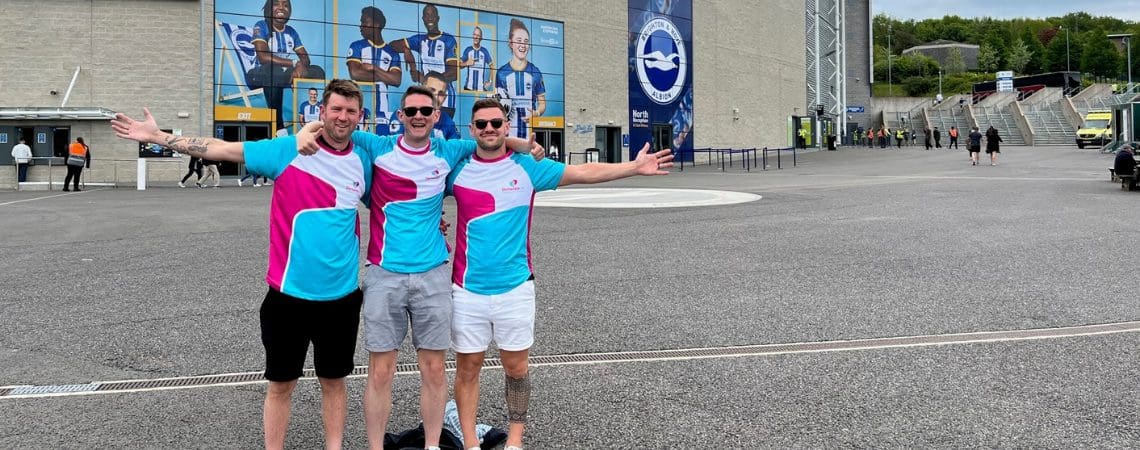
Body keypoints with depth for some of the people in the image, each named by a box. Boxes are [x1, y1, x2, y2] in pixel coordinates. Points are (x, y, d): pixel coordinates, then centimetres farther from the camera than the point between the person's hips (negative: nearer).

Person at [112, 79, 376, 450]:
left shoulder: (362, 162, 3)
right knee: (280, 384, 9)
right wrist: (157, 137, -8)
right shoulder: (287, 150, -6)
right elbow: (221, 149, -5)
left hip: (341, 295, 2)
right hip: (289, 292, -2)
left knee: (333, 381, 14)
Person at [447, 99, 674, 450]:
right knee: (468, 366, 7)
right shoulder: (458, 169, 2)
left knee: (515, 366, 8)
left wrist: (634, 167, -10)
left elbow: (585, 172, -3)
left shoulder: (527, 167, -1)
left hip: (515, 287, 0)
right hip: (468, 288, 1)